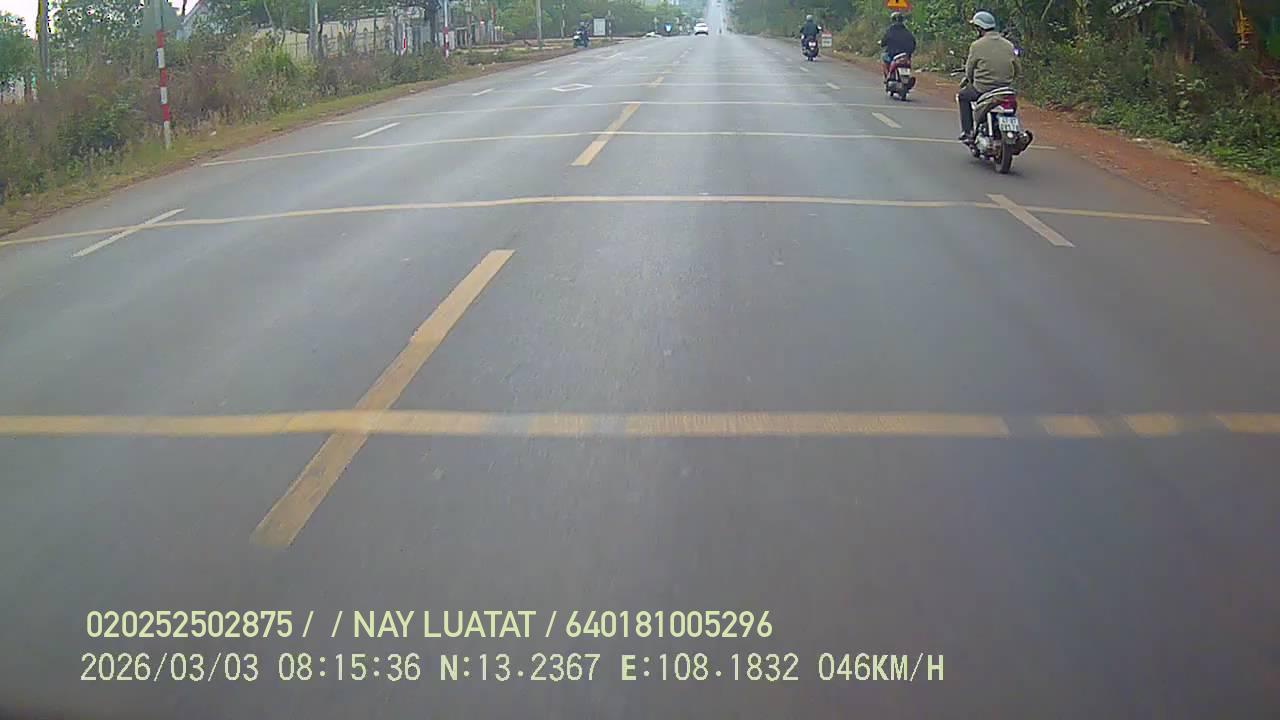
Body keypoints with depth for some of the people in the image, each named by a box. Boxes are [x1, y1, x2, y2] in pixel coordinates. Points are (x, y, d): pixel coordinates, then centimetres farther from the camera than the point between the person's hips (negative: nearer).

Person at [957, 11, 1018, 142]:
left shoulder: (977, 45, -8)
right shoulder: (1008, 45, 8)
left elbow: (969, 70, -2)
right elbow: (1016, 70, 10)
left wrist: (971, 80, 19)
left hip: (983, 89, -5)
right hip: (1005, 88, 5)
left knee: (963, 96, 21)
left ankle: (967, 131, 13)